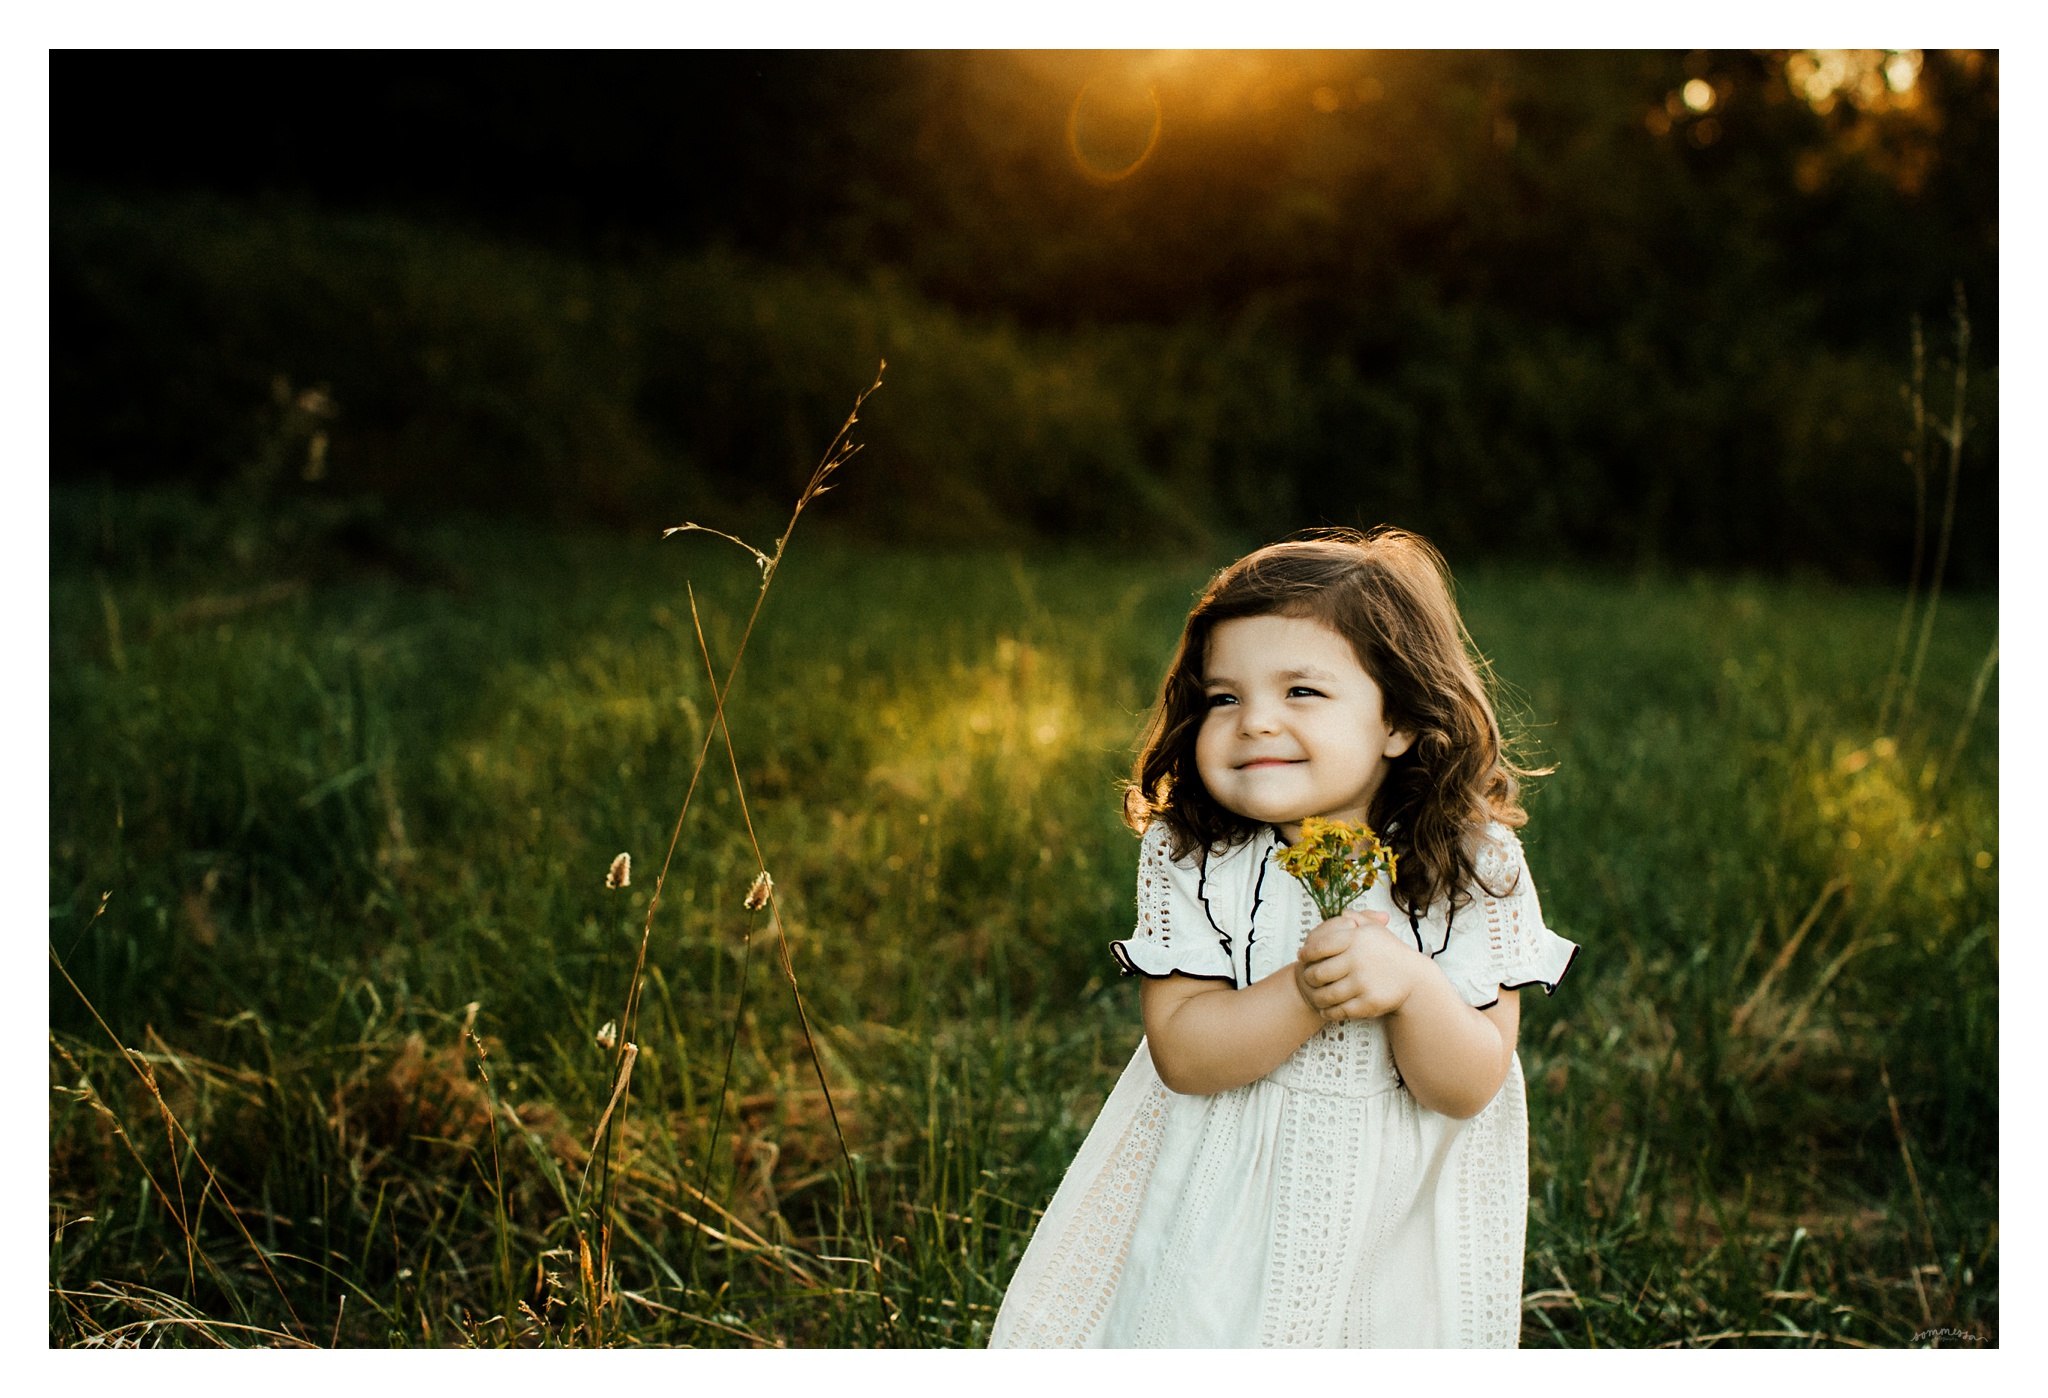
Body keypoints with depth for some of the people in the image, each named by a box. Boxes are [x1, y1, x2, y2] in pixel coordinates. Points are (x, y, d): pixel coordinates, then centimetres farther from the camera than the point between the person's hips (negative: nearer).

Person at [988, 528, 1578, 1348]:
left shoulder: (1476, 869, -12)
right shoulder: (1189, 856, -12)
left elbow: (1470, 1087, -13)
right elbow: (1181, 1052, -16)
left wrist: (1410, 987, -31)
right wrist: (1309, 996, -30)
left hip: (1398, 1210, 0)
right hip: (1221, 1202, 0)